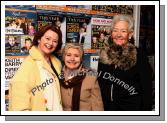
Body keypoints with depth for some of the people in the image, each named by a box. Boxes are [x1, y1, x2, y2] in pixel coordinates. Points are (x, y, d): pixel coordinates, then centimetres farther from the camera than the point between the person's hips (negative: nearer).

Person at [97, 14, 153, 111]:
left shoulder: (139, 55, -11)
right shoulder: (104, 54, 0)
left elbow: (147, 88, -10)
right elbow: (100, 82, 8)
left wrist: (146, 109, -13)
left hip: (131, 106, -3)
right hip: (107, 106, 4)